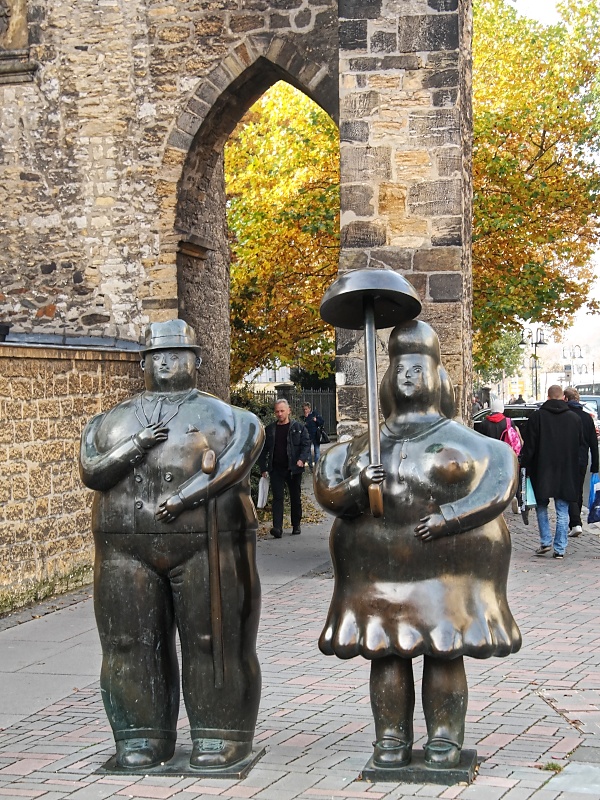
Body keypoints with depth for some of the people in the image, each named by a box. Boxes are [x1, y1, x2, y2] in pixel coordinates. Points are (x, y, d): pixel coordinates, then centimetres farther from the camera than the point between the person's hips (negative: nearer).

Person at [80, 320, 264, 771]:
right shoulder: (114, 422, 15)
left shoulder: (221, 418, 5)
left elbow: (232, 465, -11)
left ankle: (219, 736, 8)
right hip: (127, 551, 3)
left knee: (213, 641, -1)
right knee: (131, 644, 4)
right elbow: (92, 472, 2)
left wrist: (186, 497, -22)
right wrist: (136, 446, -12)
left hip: (206, 546, -3)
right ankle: (142, 737, 14)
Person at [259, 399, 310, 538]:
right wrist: (263, 468, 5)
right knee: (277, 497, -9)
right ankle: (277, 528, -18)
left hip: (294, 469, -1)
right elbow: (263, 450, 12)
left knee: (296, 498, 9)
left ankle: (296, 525, 23)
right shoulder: (269, 430, 9)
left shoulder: (298, 427, 3)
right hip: (276, 469, 1)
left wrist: (302, 459, -18)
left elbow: (306, 444, -2)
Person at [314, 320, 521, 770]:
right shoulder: (364, 448, 13)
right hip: (380, 564, 3)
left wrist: (451, 516, -14)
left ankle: (444, 738, 8)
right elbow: (327, 490, 10)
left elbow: (500, 476, -3)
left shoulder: (459, 442, 5)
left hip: (447, 562, -2)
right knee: (385, 652, 1)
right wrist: (356, 488, -14)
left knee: (444, 652, -2)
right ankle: (392, 738, 10)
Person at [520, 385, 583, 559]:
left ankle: (545, 542, 8)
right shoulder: (574, 418, 0)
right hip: (567, 473, 1)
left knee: (541, 506, 16)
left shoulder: (537, 417, -7)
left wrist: (524, 466, 1)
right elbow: (581, 444, 9)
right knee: (562, 511, 5)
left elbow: (529, 446, -6)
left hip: (542, 471, -1)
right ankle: (560, 549, 3)